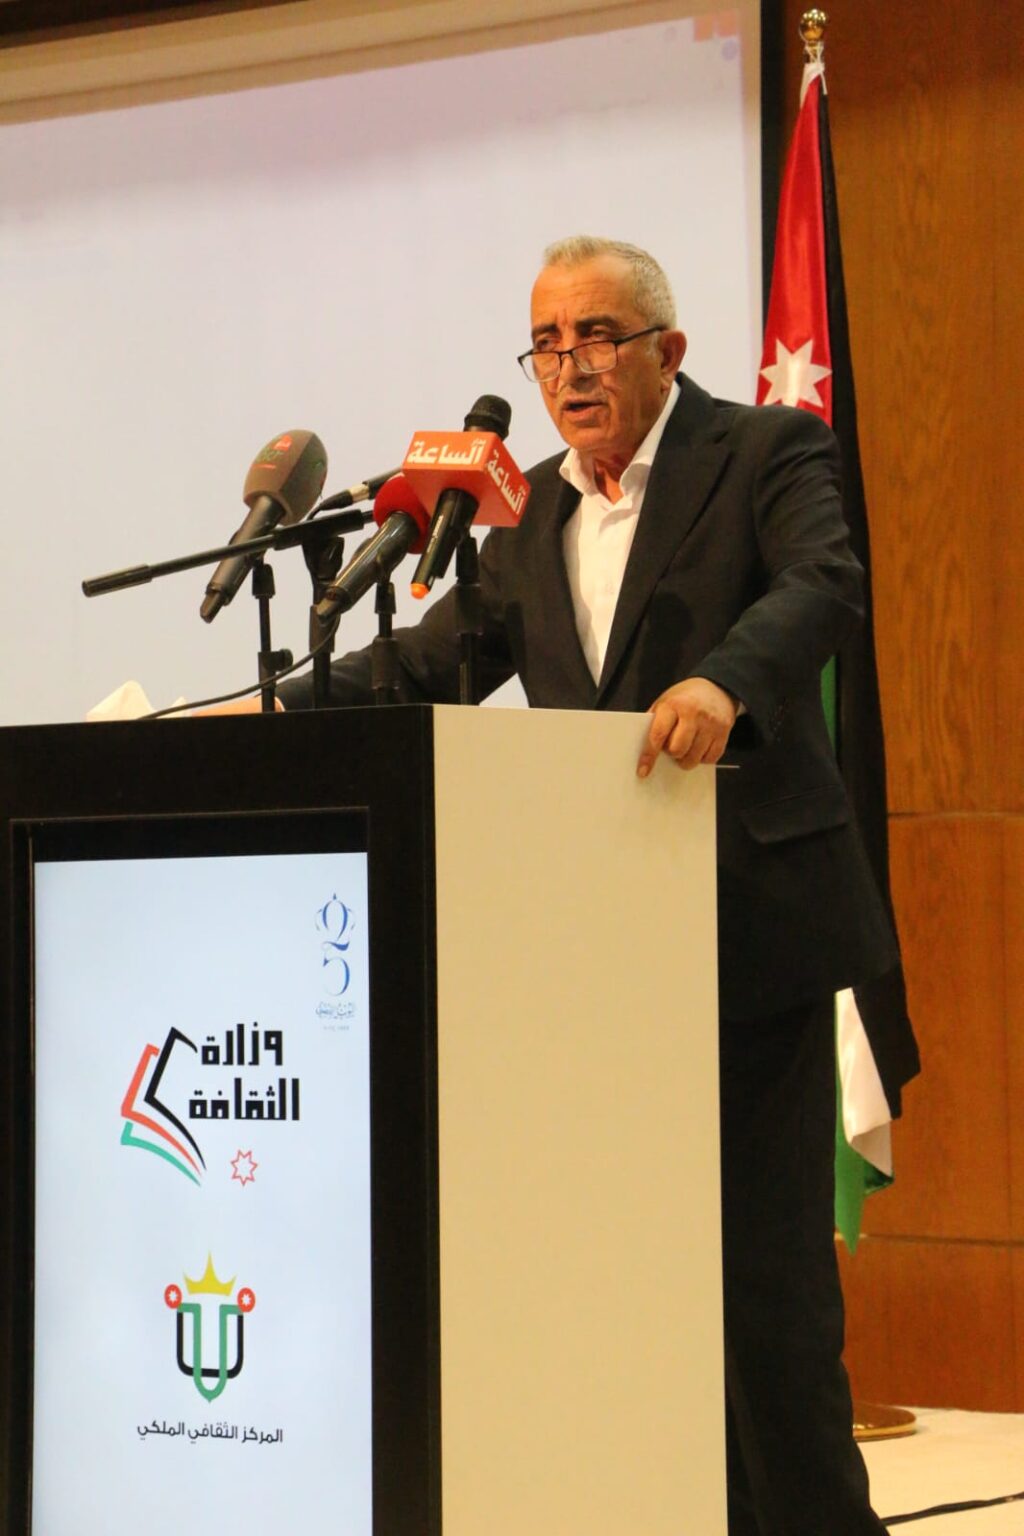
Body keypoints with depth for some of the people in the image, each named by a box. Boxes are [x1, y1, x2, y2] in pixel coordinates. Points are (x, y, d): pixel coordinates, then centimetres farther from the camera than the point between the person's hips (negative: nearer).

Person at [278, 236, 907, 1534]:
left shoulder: (768, 453, -3)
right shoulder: (539, 507, 16)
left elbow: (822, 585, -20)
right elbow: (446, 652, 16)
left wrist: (726, 679, -40)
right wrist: (289, 710, 2)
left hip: (749, 922, -6)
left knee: (767, 1257, -4)